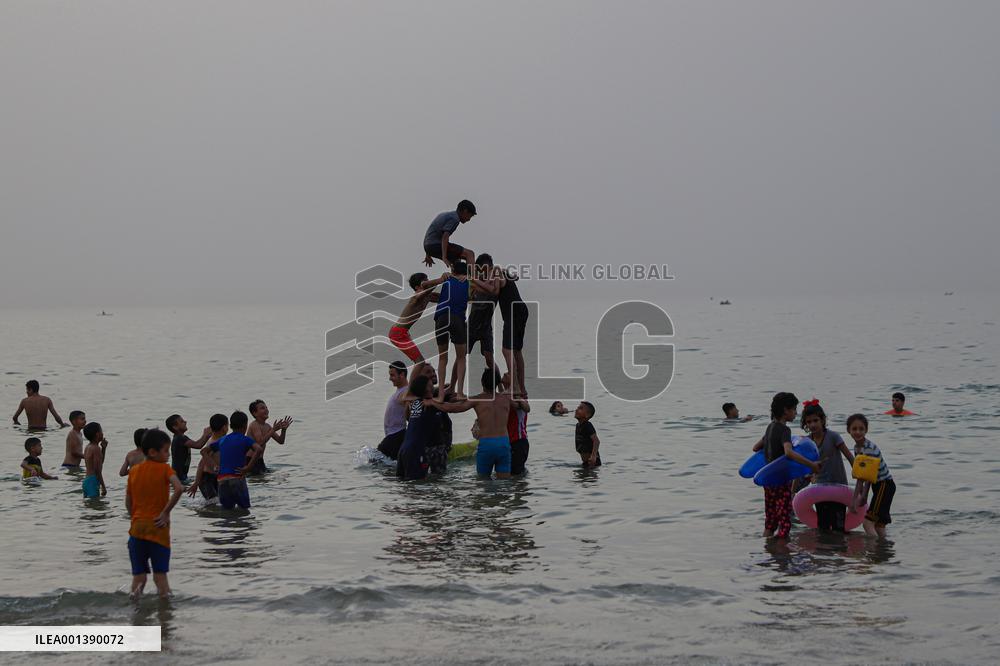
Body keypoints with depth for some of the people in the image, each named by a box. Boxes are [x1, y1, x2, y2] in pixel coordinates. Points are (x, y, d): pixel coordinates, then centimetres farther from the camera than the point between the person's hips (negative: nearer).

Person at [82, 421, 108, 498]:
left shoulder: (88, 447, 13)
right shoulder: (96, 448, -15)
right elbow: (97, 469, -19)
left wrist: (103, 448, 15)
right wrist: (103, 486, -16)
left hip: (86, 480, 10)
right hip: (93, 481, -10)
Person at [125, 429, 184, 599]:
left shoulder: (134, 471, 7)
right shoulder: (164, 469, -7)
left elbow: (128, 501, 10)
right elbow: (179, 488, -24)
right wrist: (166, 512, -15)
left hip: (137, 527, 4)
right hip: (158, 528, -4)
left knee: (138, 576, 8)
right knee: (160, 574, 3)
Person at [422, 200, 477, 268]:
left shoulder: (446, 214, 21)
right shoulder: (454, 219, -9)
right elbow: (445, 237, -23)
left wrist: (428, 256, 33)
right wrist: (444, 257, -31)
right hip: (436, 245, -10)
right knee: (469, 254, -13)